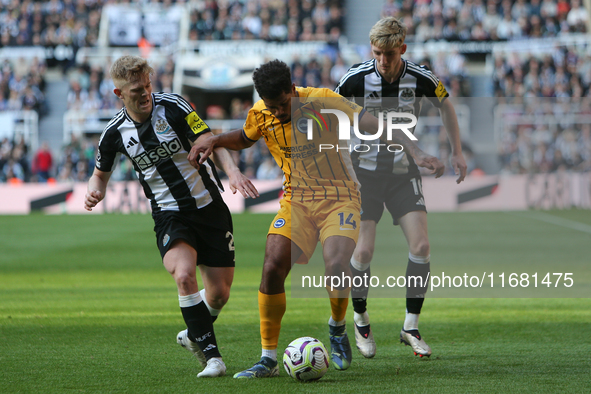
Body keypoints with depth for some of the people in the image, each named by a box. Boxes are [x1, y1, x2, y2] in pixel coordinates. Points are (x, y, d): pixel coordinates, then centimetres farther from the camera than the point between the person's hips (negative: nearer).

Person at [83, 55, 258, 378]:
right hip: (169, 215, 0)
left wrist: (233, 172, -28)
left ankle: (194, 334, 34)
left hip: (209, 206, 0)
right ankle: (210, 353, -18)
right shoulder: (115, 132, -4)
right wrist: (95, 191, -11)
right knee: (184, 274, -29)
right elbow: (101, 173, 13)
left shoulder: (173, 106, -9)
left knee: (219, 293, 1)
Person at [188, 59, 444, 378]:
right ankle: (268, 359, -4)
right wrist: (213, 140, 4)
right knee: (272, 268, -16)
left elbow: (378, 125, -17)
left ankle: (337, 328, 6)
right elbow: (243, 139, 24)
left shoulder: (322, 101, -15)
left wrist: (417, 154, -27)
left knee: (335, 267, -27)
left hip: (339, 198, -4)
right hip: (296, 201, 4)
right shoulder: (260, 116, -1)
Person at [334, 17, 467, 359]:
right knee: (364, 250, -11)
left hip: (403, 172, 2)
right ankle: (361, 321, 14)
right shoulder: (356, 79, -13)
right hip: (364, 171, -2)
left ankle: (411, 327, 2)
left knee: (421, 245, -13)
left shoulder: (421, 79, -9)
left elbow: (446, 105, 13)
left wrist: (457, 151, 12)